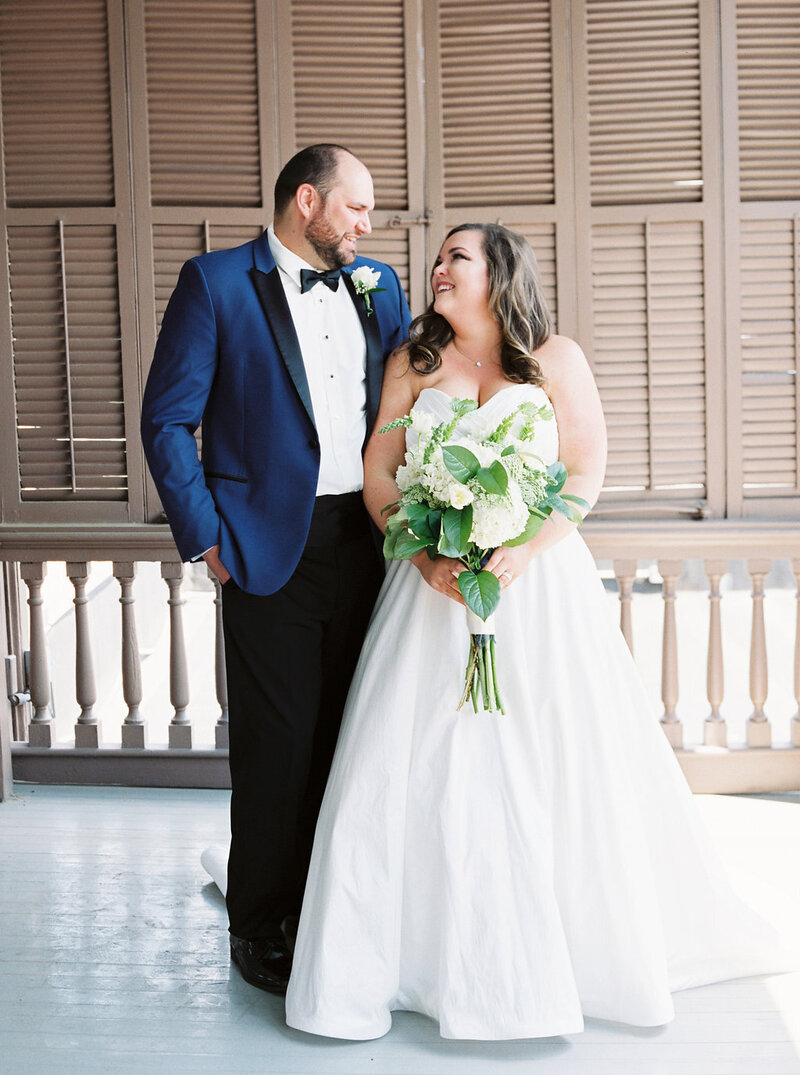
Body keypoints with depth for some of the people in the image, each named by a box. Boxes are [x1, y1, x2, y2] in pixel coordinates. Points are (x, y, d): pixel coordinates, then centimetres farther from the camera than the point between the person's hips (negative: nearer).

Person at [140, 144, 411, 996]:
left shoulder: (378, 287, 12)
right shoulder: (216, 283, -3)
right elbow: (167, 420, -5)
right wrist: (206, 540, -9)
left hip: (365, 542, 5)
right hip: (271, 547, -5)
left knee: (347, 736, 12)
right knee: (277, 743, 1)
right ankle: (259, 928, 19)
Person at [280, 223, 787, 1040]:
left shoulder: (556, 360, 4)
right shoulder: (412, 364, 9)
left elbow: (586, 472, -3)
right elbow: (378, 475, 3)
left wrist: (520, 556, -17)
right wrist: (429, 559, -13)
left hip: (539, 580, -1)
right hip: (433, 587, 2)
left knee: (557, 767, 1)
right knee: (416, 766, -3)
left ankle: (595, 947, 19)